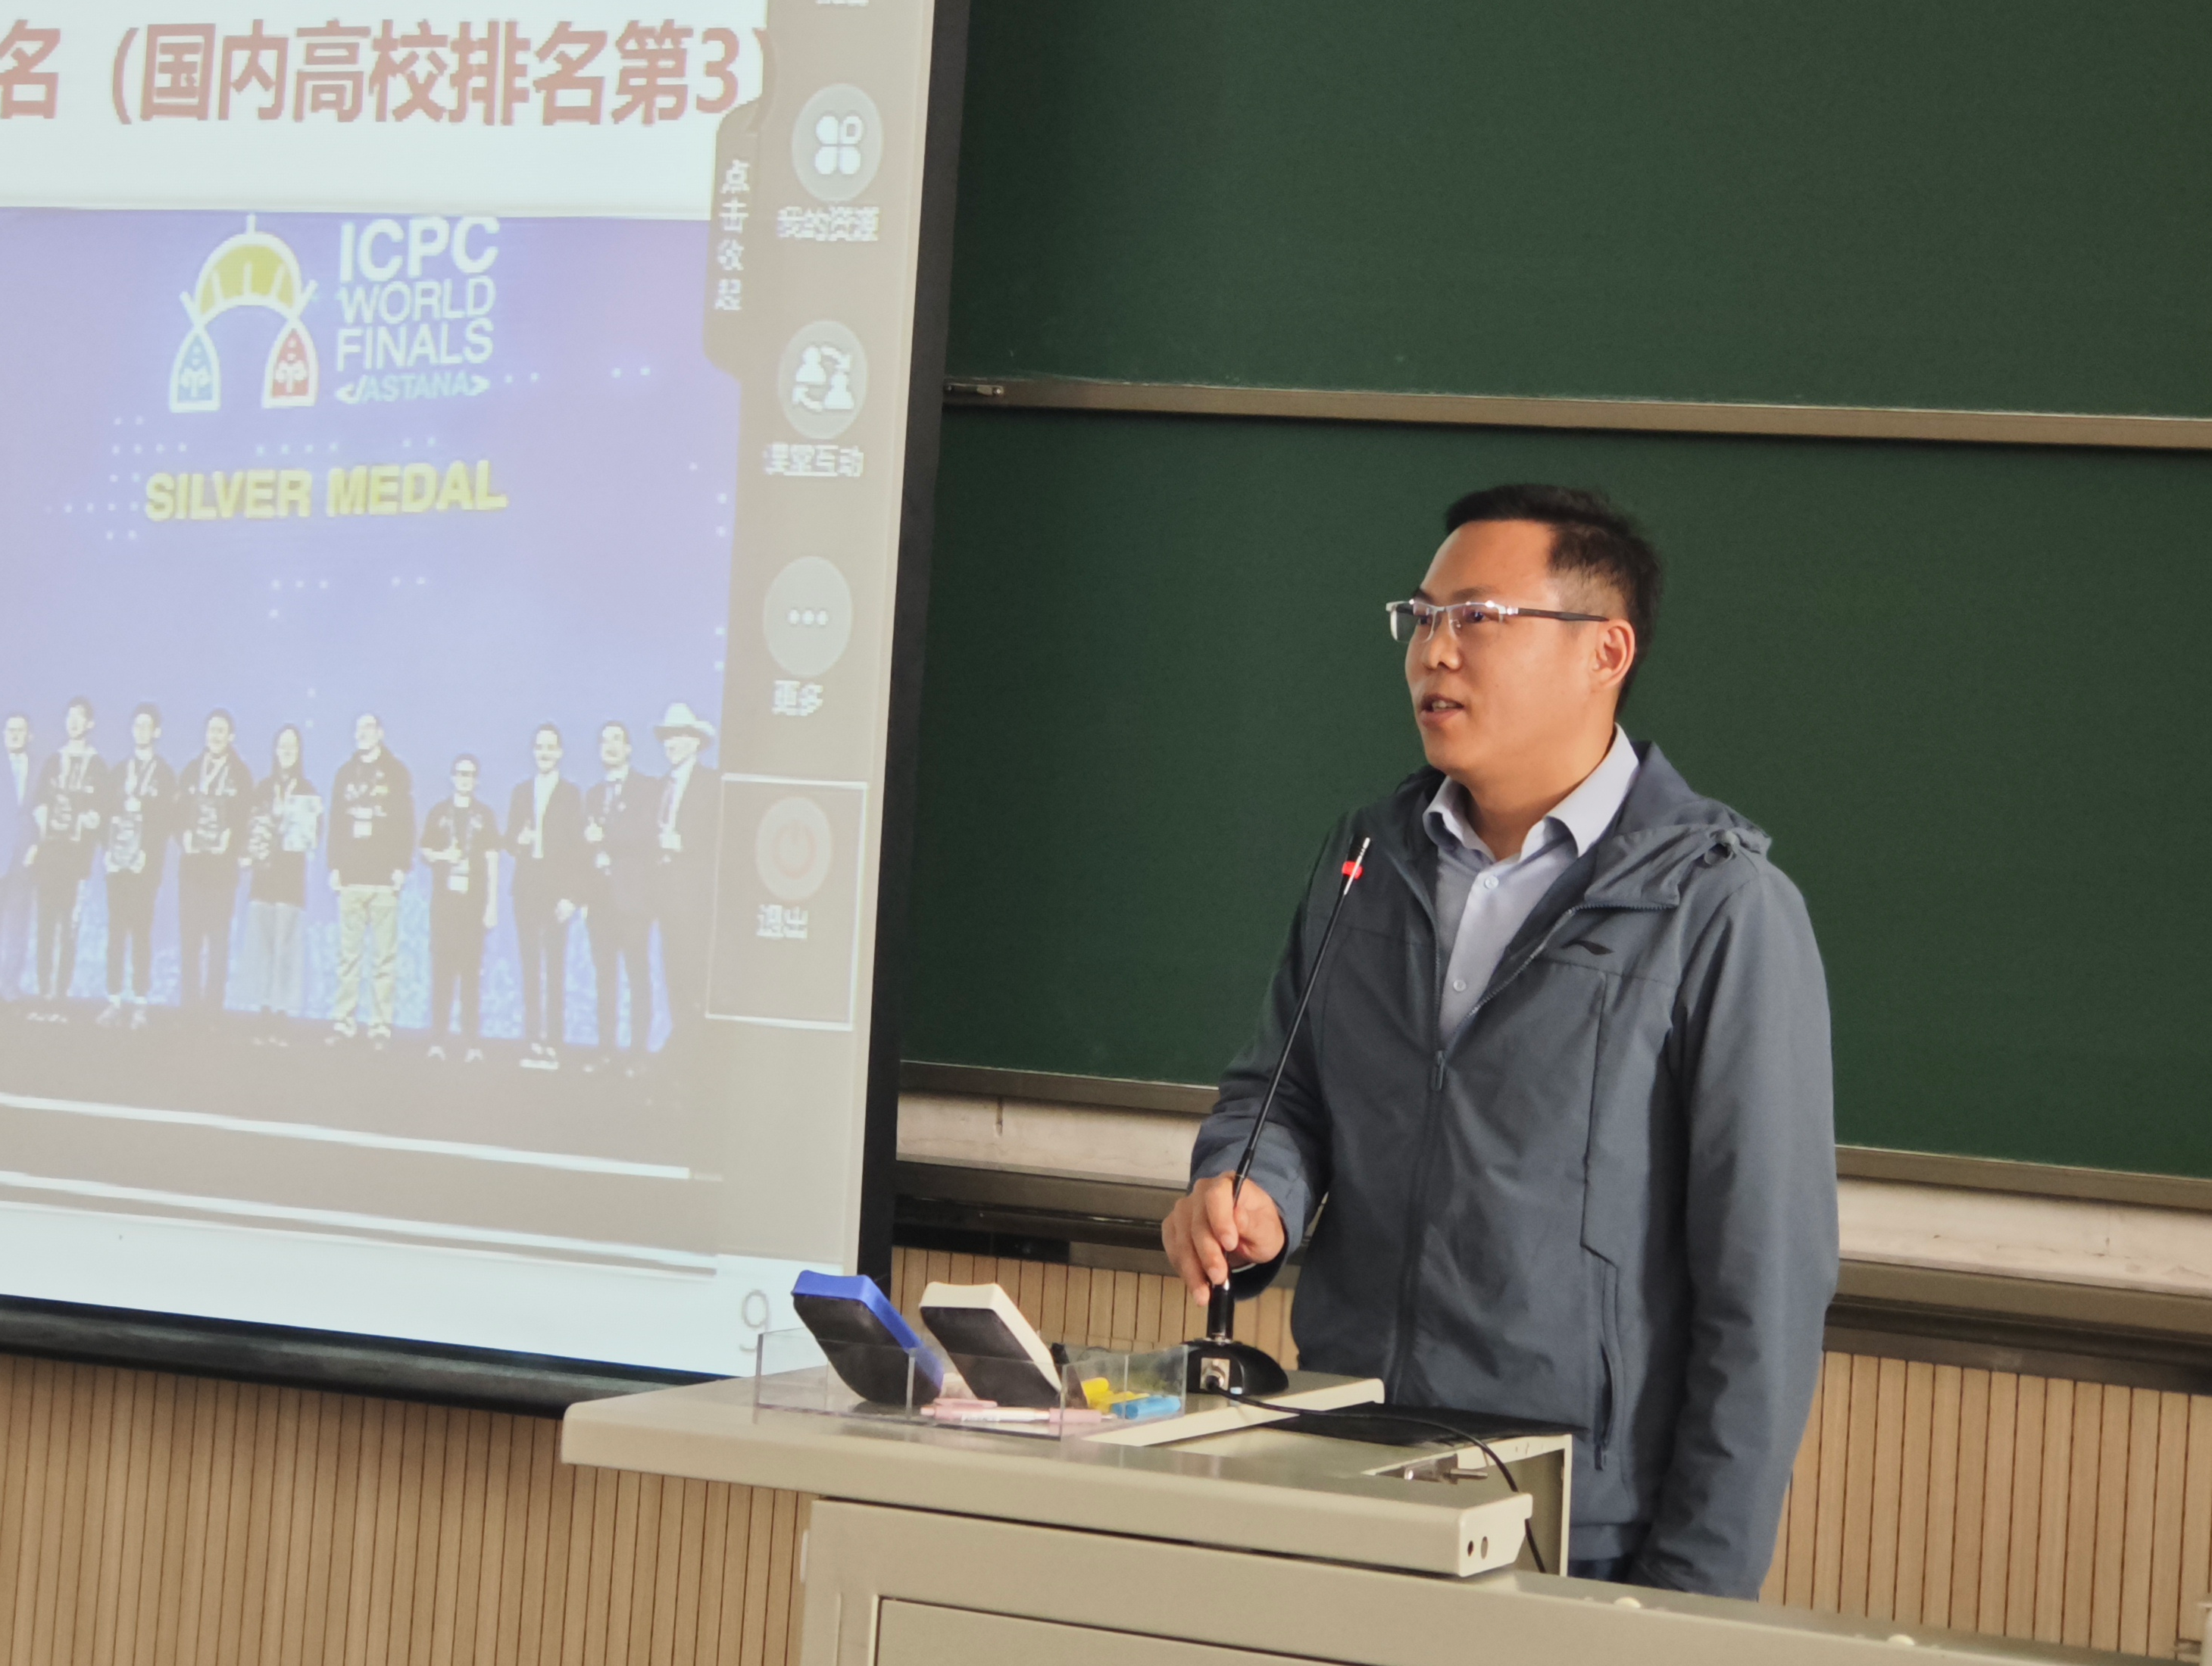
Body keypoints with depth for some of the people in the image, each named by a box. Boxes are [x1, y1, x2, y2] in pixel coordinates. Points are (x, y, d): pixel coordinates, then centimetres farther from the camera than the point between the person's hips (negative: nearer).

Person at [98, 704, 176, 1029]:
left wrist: (146, 837, -15)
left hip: (146, 862, -3)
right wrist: (106, 849, -4)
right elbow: (107, 812, 8)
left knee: (142, 930, -5)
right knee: (116, 929, 1)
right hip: (117, 860, 3)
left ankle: (140, 1004, -3)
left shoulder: (165, 775, 5)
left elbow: (166, 819, -3)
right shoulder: (118, 772, 14)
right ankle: (114, 1002, 2)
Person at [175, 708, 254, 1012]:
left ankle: (213, 1003, -6)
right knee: (189, 935, 1)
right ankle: (188, 1003, 4)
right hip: (192, 863, 3)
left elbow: (246, 817, -2)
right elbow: (179, 811, 11)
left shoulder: (240, 774, 3)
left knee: (218, 937, -5)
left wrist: (232, 844, -13)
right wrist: (184, 837, -5)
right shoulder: (191, 771, 13)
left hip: (223, 865, -3)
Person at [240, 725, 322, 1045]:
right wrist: (250, 853, -4)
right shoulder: (263, 790, 14)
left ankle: (280, 1023, -7)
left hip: (292, 878, -3)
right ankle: (264, 1021, 2)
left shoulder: (309, 794, 6)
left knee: (287, 945, -7)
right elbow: (250, 829, 13)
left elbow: (314, 838, 0)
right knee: (261, 944, 0)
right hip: (263, 875, 3)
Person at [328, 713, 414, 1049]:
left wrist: (401, 867, -6)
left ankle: (381, 1025, -4)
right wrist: (334, 866, 6)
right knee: (348, 954, 1)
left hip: (384, 878, -3)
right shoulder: (345, 773, 15)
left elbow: (407, 823, 2)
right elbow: (336, 823, 15)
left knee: (385, 955, -5)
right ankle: (345, 1021, 3)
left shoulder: (396, 773, 6)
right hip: (350, 876, 3)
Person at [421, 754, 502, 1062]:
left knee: (472, 970, -3)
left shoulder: (484, 815, 6)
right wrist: (441, 856, -6)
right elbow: (425, 850, 17)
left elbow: (492, 861, 4)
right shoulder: (439, 814, 10)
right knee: (441, 968, -1)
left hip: (474, 901, -1)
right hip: (444, 898, 2)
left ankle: (472, 1044, -4)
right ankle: (437, 1041, 0)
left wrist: (492, 904, -2)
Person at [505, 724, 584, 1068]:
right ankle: (534, 1042, 5)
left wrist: (571, 895, -9)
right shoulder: (521, 792, 15)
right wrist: (518, 841, -9)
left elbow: (576, 847, -2)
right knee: (529, 966, 2)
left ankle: (553, 1044, -6)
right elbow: (509, 838, 16)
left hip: (556, 889, -4)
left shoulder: (571, 794, 3)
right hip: (527, 887, 4)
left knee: (555, 967, -6)